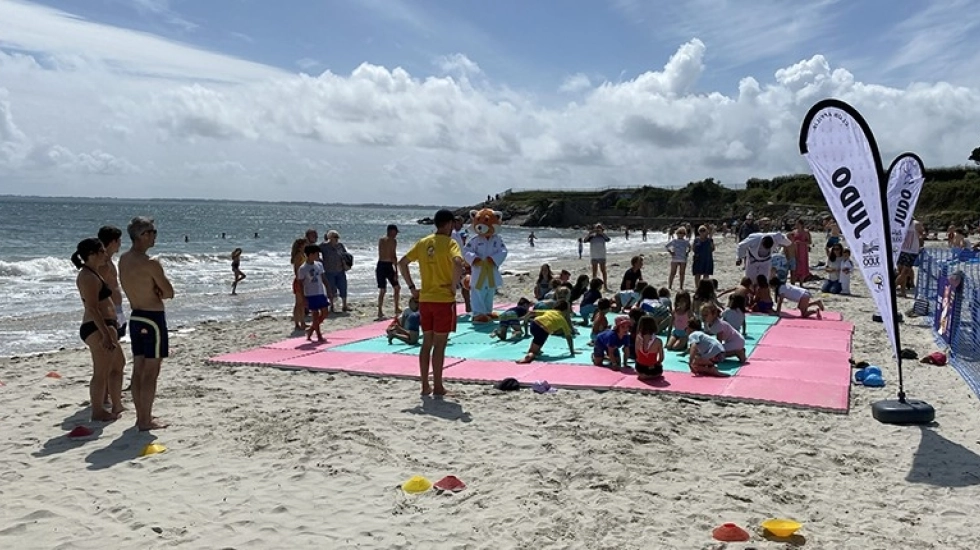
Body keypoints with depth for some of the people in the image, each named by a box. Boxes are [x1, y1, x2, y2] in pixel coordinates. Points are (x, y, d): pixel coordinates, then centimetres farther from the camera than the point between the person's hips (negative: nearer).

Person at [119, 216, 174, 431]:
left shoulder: (123, 260, 7)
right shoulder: (151, 263, -19)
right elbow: (169, 292, -12)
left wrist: (151, 293, -4)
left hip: (136, 317, 9)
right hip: (153, 318, -9)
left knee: (138, 369, 14)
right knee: (151, 372, -2)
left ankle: (141, 416, 23)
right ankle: (146, 420, 4)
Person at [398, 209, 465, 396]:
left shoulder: (423, 242, 9)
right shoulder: (449, 243, -9)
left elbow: (402, 263, 10)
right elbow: (458, 263, -28)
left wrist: (411, 287, 12)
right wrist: (454, 286, -15)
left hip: (425, 299, 5)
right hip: (444, 299, -5)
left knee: (427, 342, 12)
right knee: (439, 344, 1)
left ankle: (425, 386, 17)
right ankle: (438, 387, 7)